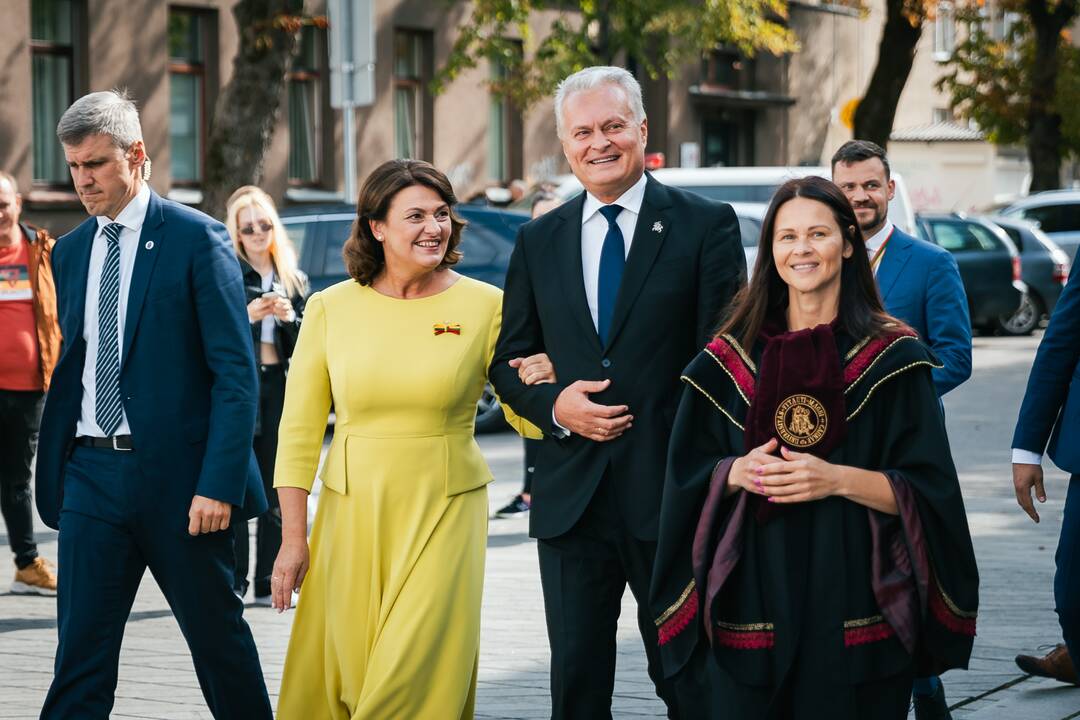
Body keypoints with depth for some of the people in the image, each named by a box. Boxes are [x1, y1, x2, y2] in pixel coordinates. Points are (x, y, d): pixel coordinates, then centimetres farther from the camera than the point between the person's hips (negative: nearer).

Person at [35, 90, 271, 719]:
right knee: (80, 649, 2)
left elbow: (237, 373, -10)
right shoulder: (71, 251, 12)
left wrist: (219, 484, -17)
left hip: (178, 477, -4)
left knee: (219, 636, 9)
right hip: (92, 473, 5)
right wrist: (55, 470, 9)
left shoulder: (197, 239, -6)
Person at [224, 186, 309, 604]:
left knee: (275, 492, 6)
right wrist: (248, 315, -18)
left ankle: (269, 583, 10)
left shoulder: (293, 280, 13)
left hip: (278, 385, 4)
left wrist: (290, 319, -6)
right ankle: (232, 582, -3)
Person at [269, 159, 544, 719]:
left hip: (445, 513, -1)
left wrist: (543, 385, -21)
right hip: (351, 513, 2)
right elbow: (299, 431, 2)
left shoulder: (484, 306, -2)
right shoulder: (330, 308, 0)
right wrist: (293, 539, -1)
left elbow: (527, 420, 3)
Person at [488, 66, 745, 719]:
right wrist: (554, 405, -7)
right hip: (571, 495, 3)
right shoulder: (539, 241, 11)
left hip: (671, 492, -3)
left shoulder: (706, 226, -1)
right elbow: (508, 362, 14)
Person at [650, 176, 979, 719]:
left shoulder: (892, 358, 0)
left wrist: (838, 480, -18)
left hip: (854, 610, -2)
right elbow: (687, 479, 9)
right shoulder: (731, 358, 7)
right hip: (753, 606, 2)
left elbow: (927, 491, -4)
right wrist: (738, 472, -11)